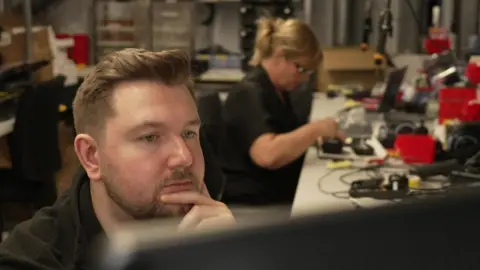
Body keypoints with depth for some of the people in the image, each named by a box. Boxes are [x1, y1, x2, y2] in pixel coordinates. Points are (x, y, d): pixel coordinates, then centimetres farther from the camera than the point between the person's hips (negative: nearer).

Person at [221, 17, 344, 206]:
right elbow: (268, 155, -31)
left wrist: (314, 137, 3)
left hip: (283, 193, 9)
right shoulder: (249, 93, -17)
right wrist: (316, 129, -21)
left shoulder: (277, 89, 10)